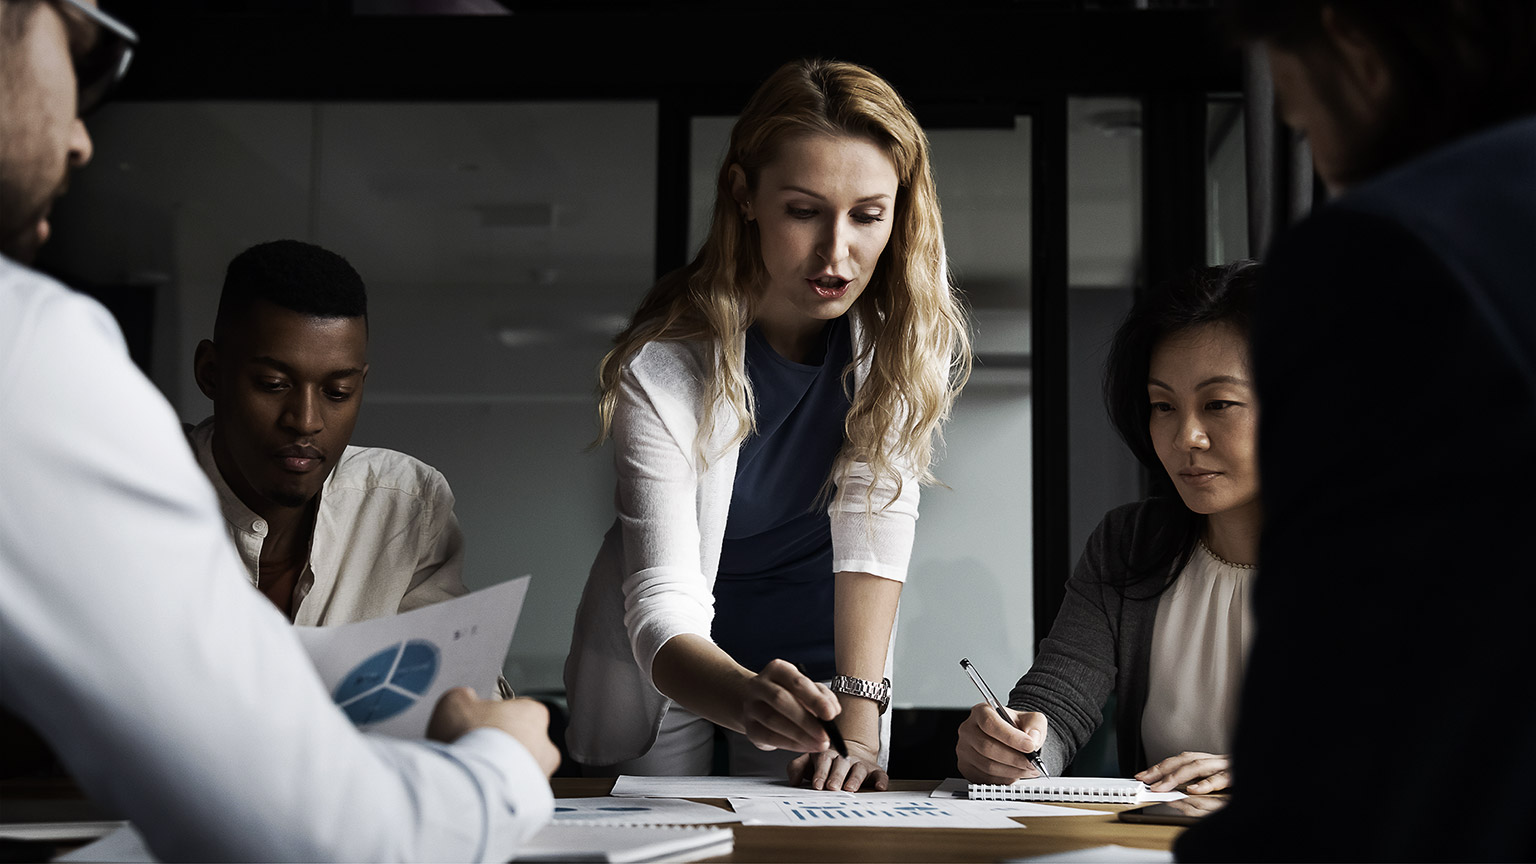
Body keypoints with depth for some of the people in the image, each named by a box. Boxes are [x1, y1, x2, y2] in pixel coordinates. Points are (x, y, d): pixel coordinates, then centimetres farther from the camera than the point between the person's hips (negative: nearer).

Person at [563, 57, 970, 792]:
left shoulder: (910, 327, -20)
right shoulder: (666, 366, -28)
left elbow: (875, 520, -24)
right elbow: (662, 605, -32)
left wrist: (859, 714, -35)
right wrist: (745, 698, -53)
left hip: (819, 648, 2)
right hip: (674, 663, -1)